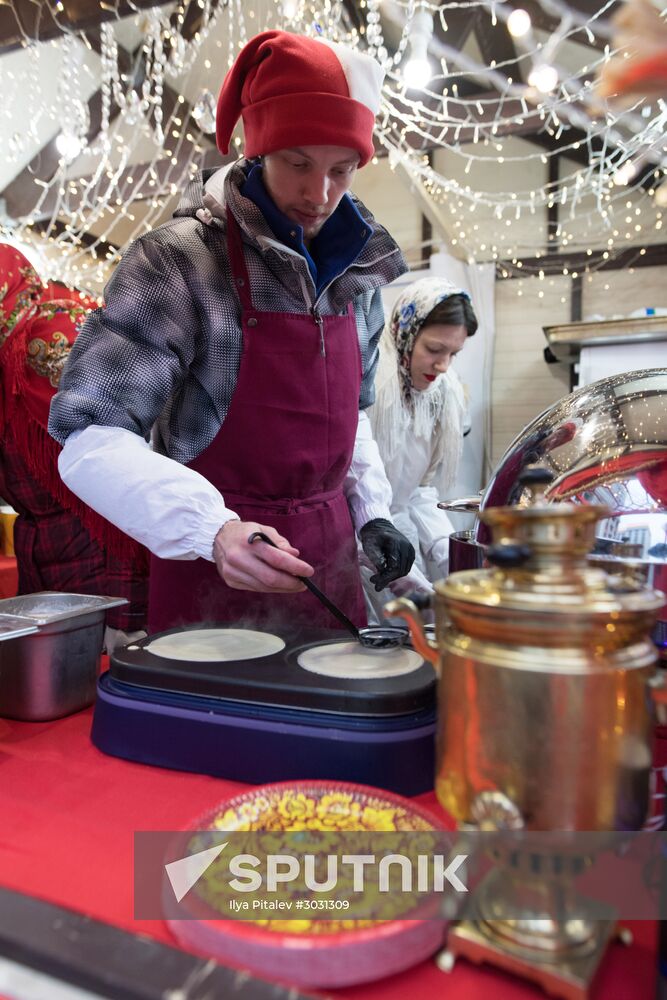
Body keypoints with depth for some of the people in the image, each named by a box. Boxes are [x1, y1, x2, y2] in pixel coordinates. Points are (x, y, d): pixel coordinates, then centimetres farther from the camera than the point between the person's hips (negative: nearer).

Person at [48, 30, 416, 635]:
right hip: (212, 566, -5)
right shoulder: (179, 261, -14)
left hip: (330, 557, 6)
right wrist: (211, 529, -31)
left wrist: (371, 513, 6)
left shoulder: (357, 274, 6)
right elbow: (90, 437, -18)